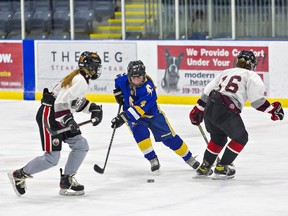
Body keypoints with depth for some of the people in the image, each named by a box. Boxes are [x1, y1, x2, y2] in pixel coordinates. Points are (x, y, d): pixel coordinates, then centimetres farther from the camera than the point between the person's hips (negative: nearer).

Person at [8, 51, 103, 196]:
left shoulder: (83, 79, 12)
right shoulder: (80, 80, -20)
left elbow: (77, 101, 24)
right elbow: (61, 102, -27)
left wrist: (93, 108, 13)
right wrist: (68, 120, -32)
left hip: (61, 115, 11)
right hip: (49, 115, -11)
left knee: (81, 145, 6)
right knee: (51, 158, -9)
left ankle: (67, 181, 12)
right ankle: (19, 175, 6)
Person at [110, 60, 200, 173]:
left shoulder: (148, 88, -32)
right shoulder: (123, 80, -15)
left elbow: (139, 109, -41)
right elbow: (117, 80, 12)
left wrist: (123, 117, -46)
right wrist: (118, 93, -2)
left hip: (152, 114, -3)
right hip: (131, 115, 3)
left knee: (169, 137, -1)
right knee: (140, 132, -29)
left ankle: (189, 158, 17)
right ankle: (153, 160, -19)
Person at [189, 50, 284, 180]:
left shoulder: (226, 73, 27)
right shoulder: (251, 76, 8)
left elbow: (207, 92, 24)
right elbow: (257, 100, -3)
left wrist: (198, 110, 30)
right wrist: (272, 109, 8)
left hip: (209, 109, 7)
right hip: (225, 111, -7)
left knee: (218, 137, 29)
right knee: (241, 138, 14)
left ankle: (204, 167, 31)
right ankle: (222, 167, 9)